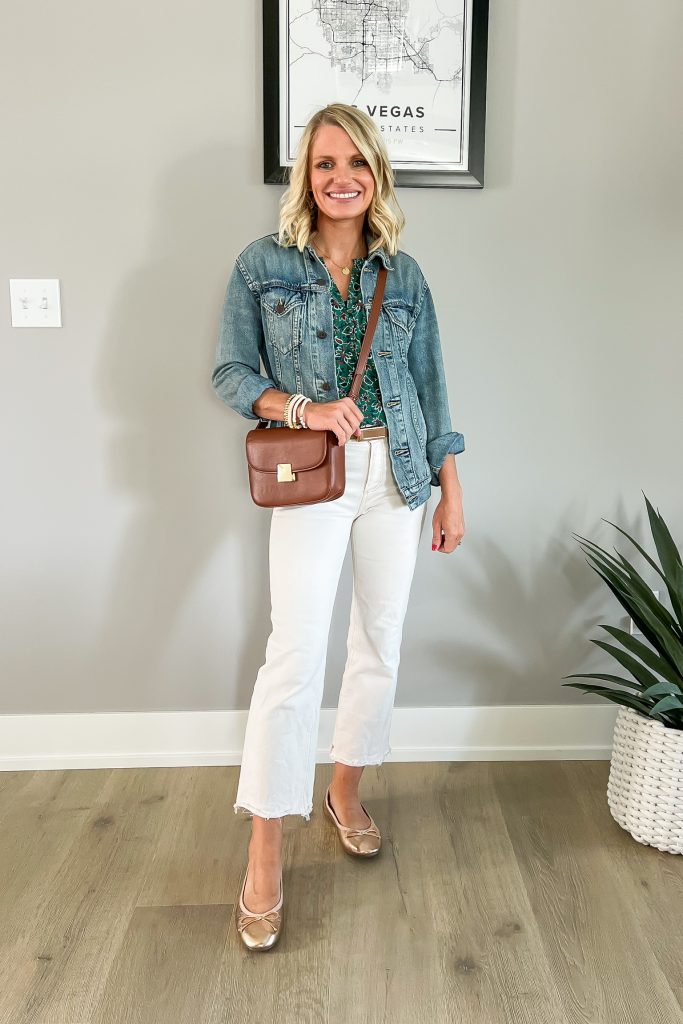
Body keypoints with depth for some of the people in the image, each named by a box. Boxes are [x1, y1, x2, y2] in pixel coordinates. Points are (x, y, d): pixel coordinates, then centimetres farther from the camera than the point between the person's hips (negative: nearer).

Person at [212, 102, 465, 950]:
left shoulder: (404, 275, 7)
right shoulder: (263, 264, 0)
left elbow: (431, 386, 8)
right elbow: (230, 374, 0)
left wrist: (451, 492, 6)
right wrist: (301, 409, -18)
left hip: (397, 474, 4)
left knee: (381, 641, 10)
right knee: (296, 652, -9)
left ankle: (344, 792, 32)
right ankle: (264, 856, 3)